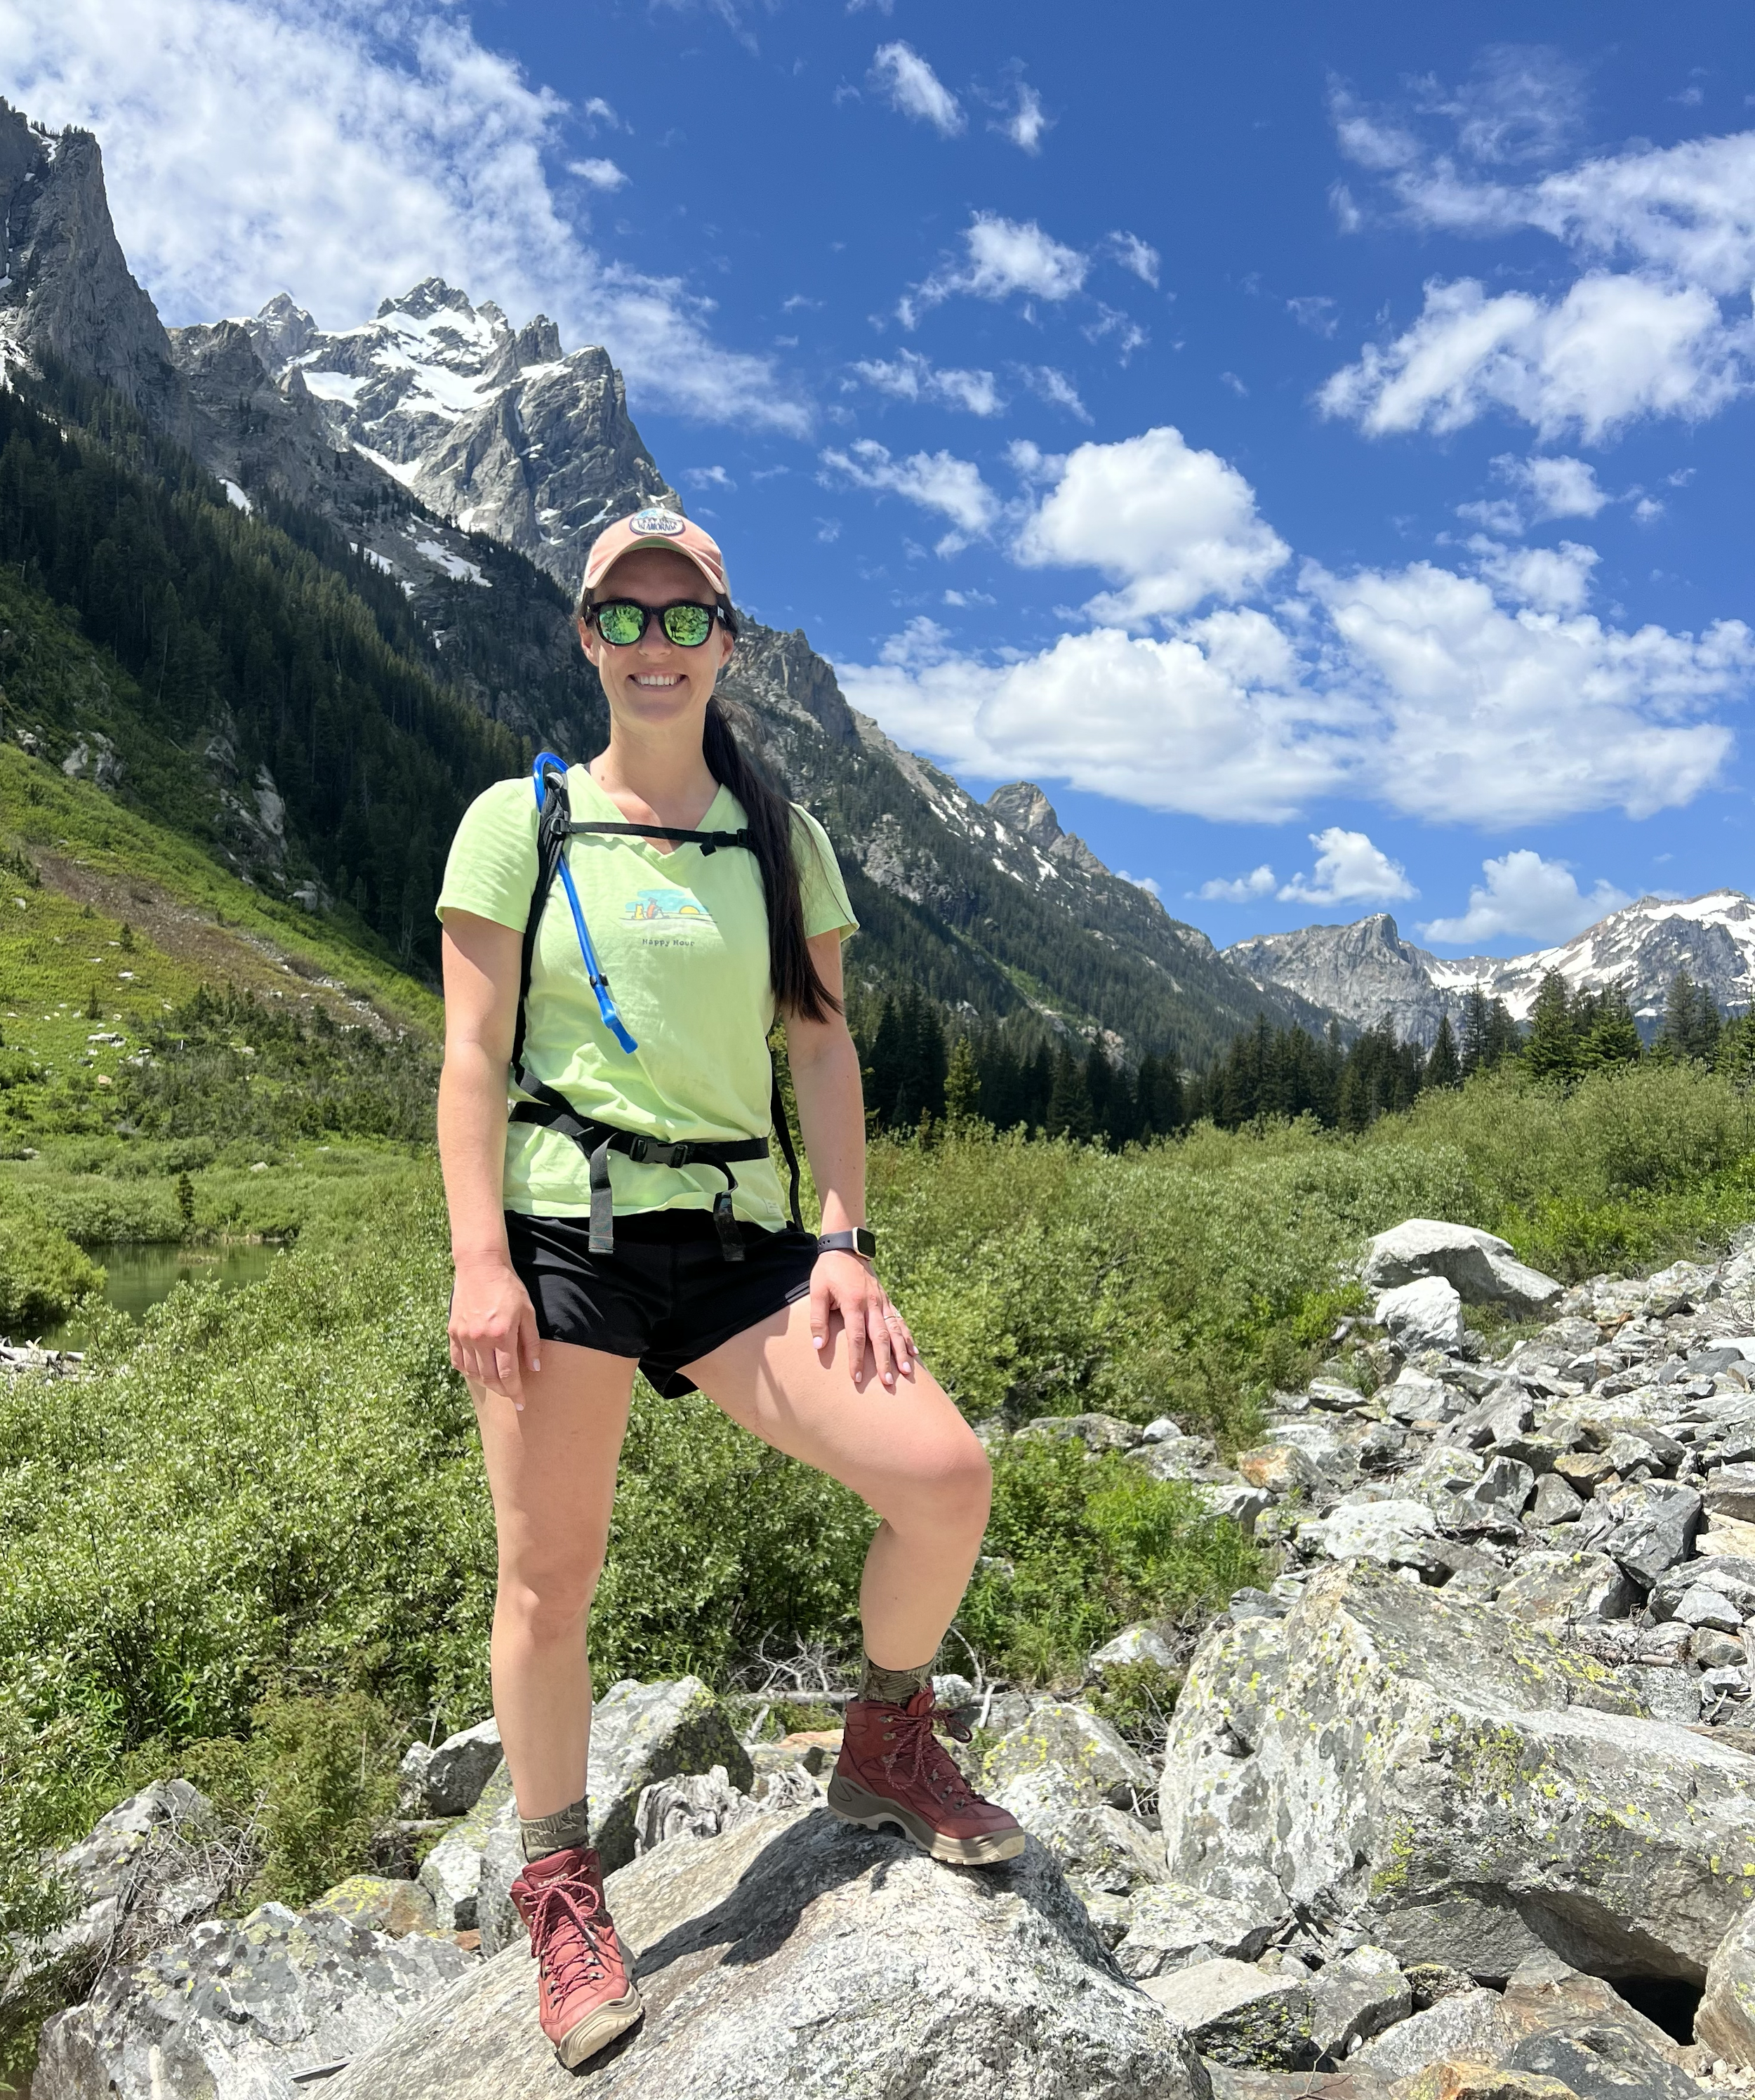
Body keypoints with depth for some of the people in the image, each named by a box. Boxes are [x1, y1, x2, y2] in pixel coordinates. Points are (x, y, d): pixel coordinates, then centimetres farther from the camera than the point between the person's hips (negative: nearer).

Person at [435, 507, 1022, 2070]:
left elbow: (824, 1049, 8)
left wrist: (845, 1243, -1)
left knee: (944, 1475, -9)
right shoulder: (520, 821, 4)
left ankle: (885, 1751, 20)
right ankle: (563, 1896, 28)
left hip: (736, 1234, 3)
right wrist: (479, 1260, -11)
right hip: (563, 1231, -2)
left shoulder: (779, 838, 12)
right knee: (551, 1574, 4)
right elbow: (473, 1053, -1)